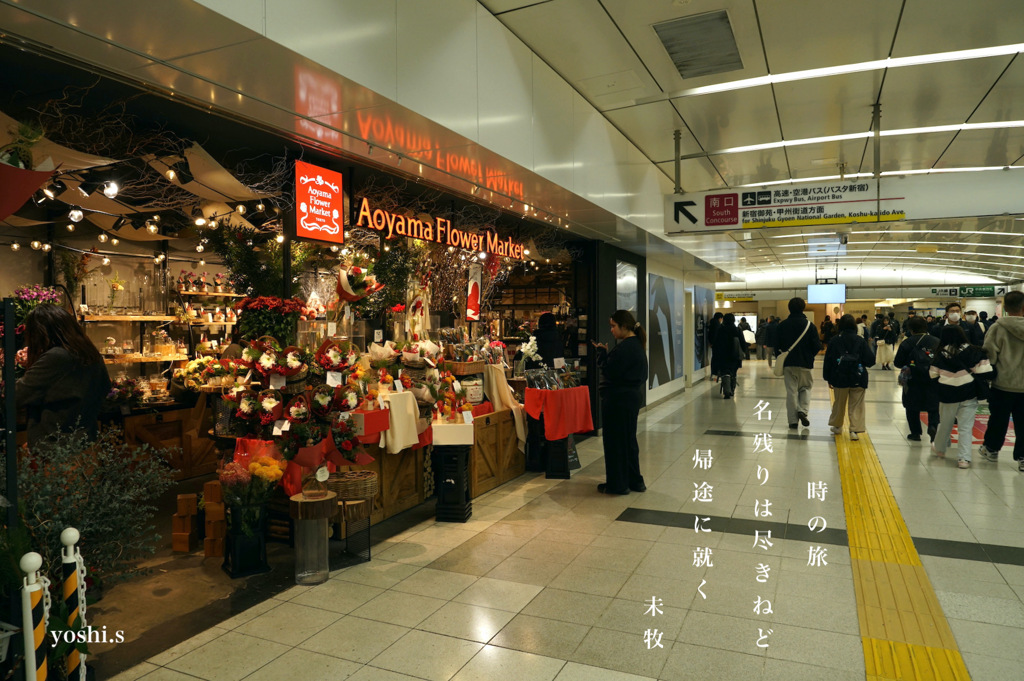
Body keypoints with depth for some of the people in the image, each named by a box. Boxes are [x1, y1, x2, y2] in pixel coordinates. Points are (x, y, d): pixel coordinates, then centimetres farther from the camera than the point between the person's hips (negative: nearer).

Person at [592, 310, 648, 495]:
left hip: (618, 399, -10)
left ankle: (617, 484, 11)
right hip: (632, 396, 10)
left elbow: (609, 371, -20)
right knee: (628, 439, 18)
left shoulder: (625, 347, -21)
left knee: (615, 440, 1)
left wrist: (602, 352, -9)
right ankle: (634, 481, 27)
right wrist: (605, 353, 4)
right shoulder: (637, 345, 12)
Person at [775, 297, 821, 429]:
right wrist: (810, 356, 14)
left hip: (788, 363, 1)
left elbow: (777, 345, 2)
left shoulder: (782, 325, 0)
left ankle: (793, 420, 5)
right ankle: (802, 410, -4)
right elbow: (817, 346, -6)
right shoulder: (809, 325, -6)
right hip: (805, 363, -1)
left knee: (791, 391, 5)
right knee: (805, 387, 18)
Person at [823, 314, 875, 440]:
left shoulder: (835, 341, -3)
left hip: (840, 378, 1)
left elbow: (828, 360, 0)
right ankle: (855, 430, -4)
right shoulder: (861, 340, -4)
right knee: (856, 406, 4)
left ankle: (837, 426, 32)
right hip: (858, 379, -1)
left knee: (839, 403, 17)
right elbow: (870, 360, -4)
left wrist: (828, 378, 8)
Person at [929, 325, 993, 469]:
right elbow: (985, 372, -11)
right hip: (968, 395, -1)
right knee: (966, 427, 5)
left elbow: (933, 375, 3)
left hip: (947, 394, 1)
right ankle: (964, 458, 1)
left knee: (945, 423, 18)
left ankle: (939, 449, 36)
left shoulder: (941, 353, -3)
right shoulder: (973, 352, -7)